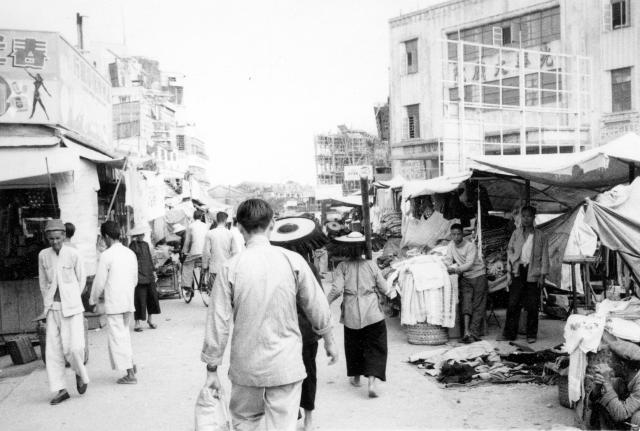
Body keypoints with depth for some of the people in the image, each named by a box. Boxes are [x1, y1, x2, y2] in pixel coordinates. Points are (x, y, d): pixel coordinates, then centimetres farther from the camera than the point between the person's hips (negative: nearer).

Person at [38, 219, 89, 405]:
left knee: (74, 347, -12)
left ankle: (80, 373, 19)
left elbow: (81, 279, 5)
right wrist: (48, 303, 14)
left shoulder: (73, 254, -9)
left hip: (72, 307, -3)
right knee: (53, 350, 0)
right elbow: (43, 282, 14)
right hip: (52, 308, 3)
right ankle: (61, 390, 10)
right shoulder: (43, 255, 0)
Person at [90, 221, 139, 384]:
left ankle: (130, 374, 1)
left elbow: (99, 281, -8)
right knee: (124, 333, 22)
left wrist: (93, 300, 8)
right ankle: (130, 364, 22)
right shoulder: (130, 253, 7)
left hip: (114, 304, -6)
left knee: (117, 337, 1)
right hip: (129, 303, 6)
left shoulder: (106, 255, -12)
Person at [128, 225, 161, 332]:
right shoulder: (133, 245, -4)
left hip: (149, 275, 7)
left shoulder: (146, 244, 16)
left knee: (152, 295, 7)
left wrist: (153, 270, 19)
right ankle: (138, 322, 1)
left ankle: (150, 319, 22)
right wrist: (133, 241, -20)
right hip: (139, 275, -6)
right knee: (140, 298, -6)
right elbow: (135, 251, -25)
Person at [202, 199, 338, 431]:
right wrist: (329, 340, 17)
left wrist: (212, 369, 3)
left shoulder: (230, 268, -9)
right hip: (286, 364, 0)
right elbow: (316, 306, 1)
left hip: (246, 365, 1)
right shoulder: (293, 260, -8)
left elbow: (218, 321, -7)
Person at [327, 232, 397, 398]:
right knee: (375, 347, 4)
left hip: (351, 314, 1)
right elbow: (384, 288, 4)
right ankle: (372, 380, -9)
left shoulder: (342, 266, -4)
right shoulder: (371, 266, 0)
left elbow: (337, 289, -12)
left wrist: (326, 302, 4)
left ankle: (356, 377, 32)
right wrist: (393, 292, 25)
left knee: (354, 345, 18)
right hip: (372, 314, 0)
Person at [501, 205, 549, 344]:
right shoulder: (516, 233, 8)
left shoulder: (540, 235, 6)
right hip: (518, 271, 1)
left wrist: (542, 275, -1)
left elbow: (544, 256, 6)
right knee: (513, 304, -2)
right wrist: (509, 273, 1)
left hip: (533, 273, -1)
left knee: (532, 306, 2)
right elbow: (509, 252, 7)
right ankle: (509, 333, 5)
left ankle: (531, 335, 14)